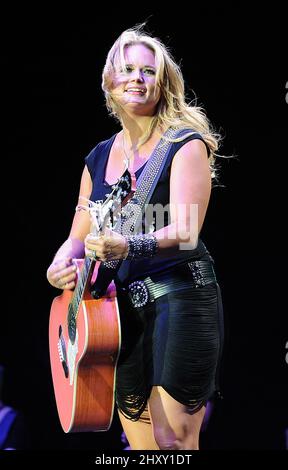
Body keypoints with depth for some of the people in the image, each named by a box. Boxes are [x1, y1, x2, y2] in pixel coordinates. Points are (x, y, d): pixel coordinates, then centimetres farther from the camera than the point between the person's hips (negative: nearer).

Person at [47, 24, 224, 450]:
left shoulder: (185, 144, -4)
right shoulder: (99, 157, 15)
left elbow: (184, 230, -16)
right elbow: (79, 236, 18)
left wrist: (129, 247, -34)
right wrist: (60, 265, -4)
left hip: (180, 296, -6)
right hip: (119, 307, 6)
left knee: (173, 440, -12)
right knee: (142, 443, 9)